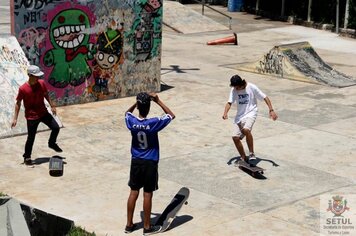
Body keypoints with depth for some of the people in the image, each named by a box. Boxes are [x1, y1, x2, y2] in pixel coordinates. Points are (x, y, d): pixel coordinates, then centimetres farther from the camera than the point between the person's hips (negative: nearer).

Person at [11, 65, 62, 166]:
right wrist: (15, 119, -9)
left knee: (56, 128, -1)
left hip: (44, 113, 5)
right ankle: (27, 157, 21)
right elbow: (18, 103, -10)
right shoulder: (23, 89, -19)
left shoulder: (41, 83, -6)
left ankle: (52, 143, 27)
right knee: (31, 137, 2)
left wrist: (52, 106, 16)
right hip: (31, 117, -5)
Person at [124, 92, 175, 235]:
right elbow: (171, 115, -5)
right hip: (150, 163, -4)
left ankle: (129, 224, 20)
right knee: (147, 194, 5)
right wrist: (158, 101, -5)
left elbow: (127, 112, 17)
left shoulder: (131, 121, -9)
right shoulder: (153, 123, -20)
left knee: (133, 193, 12)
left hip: (136, 162, 4)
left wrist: (137, 102, 7)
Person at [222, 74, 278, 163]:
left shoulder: (252, 87, -13)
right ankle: (244, 158, 14)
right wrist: (225, 112, -23)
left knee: (246, 130, -34)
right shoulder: (234, 90, 0)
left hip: (250, 113, -5)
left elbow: (265, 97, -8)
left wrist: (271, 110, -15)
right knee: (235, 137, -4)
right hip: (239, 115, 5)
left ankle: (252, 153, -20)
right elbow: (229, 102, -4)